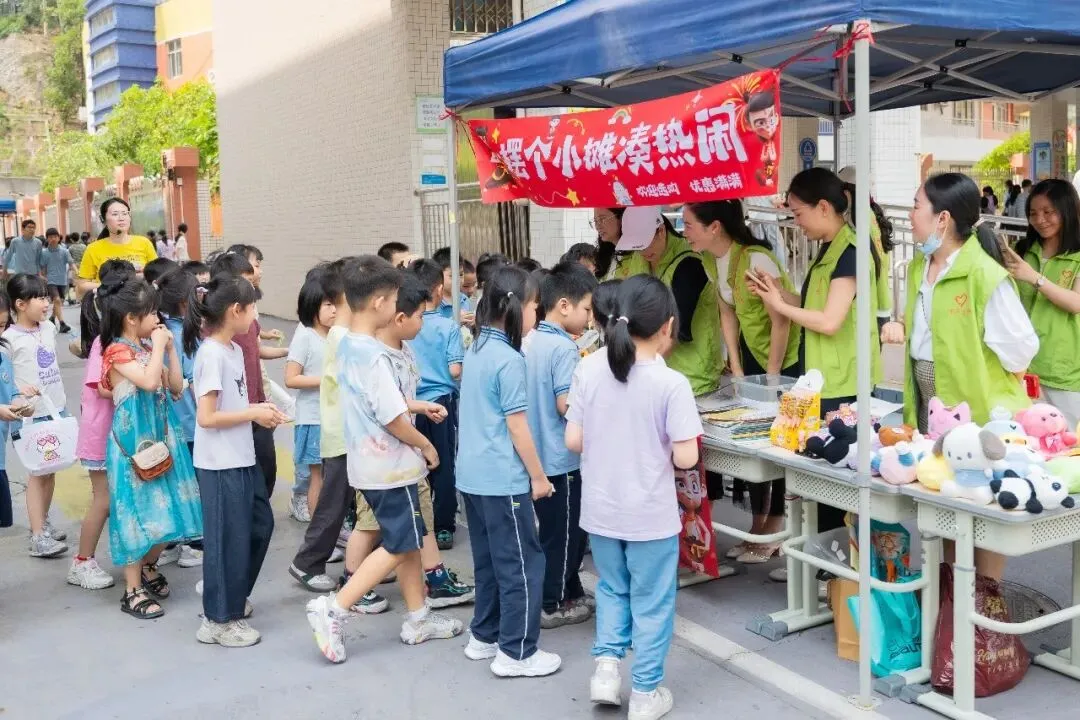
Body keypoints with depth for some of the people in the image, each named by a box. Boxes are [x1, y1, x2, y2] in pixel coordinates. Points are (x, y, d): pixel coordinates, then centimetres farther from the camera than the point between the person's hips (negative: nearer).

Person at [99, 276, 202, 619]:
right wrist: (158, 346, -17)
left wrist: (170, 348, 4)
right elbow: (149, 381, -28)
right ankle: (133, 590, 5)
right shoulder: (118, 352, -13)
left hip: (160, 435, 8)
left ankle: (149, 568, 32)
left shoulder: (148, 347, 10)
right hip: (133, 440, -8)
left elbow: (176, 386, 11)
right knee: (138, 510, -4)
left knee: (164, 508, 12)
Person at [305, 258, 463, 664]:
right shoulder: (374, 356, -23)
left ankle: (418, 619, 26)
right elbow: (394, 420, -23)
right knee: (398, 546, 1)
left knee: (407, 540, 17)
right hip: (390, 466, -9)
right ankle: (333, 609, -1)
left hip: (368, 462, 9)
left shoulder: (346, 346, 6)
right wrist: (426, 446, -7)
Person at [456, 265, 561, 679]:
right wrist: (539, 477, -7)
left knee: (489, 562, 19)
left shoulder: (475, 351, 9)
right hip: (503, 480, -9)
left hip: (472, 475, 9)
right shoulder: (509, 360, -18)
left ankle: (484, 637, 29)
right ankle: (516, 653, 8)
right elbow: (517, 427, -17)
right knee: (523, 565, 1)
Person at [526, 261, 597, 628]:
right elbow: (566, 405, -24)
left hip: (538, 454, 9)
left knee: (555, 530, 19)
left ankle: (569, 593, 31)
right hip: (561, 457, -9)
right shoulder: (563, 348, -20)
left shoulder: (532, 342, 7)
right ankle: (553, 605, 16)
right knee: (564, 533, 5)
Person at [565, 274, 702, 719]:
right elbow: (685, 458, -18)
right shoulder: (671, 383, -17)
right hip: (650, 514, -4)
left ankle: (606, 666, 19)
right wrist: (657, 449, 3)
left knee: (612, 588, 26)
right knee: (651, 602, 13)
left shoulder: (589, 370, -6)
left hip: (600, 509, 4)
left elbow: (573, 441, -3)